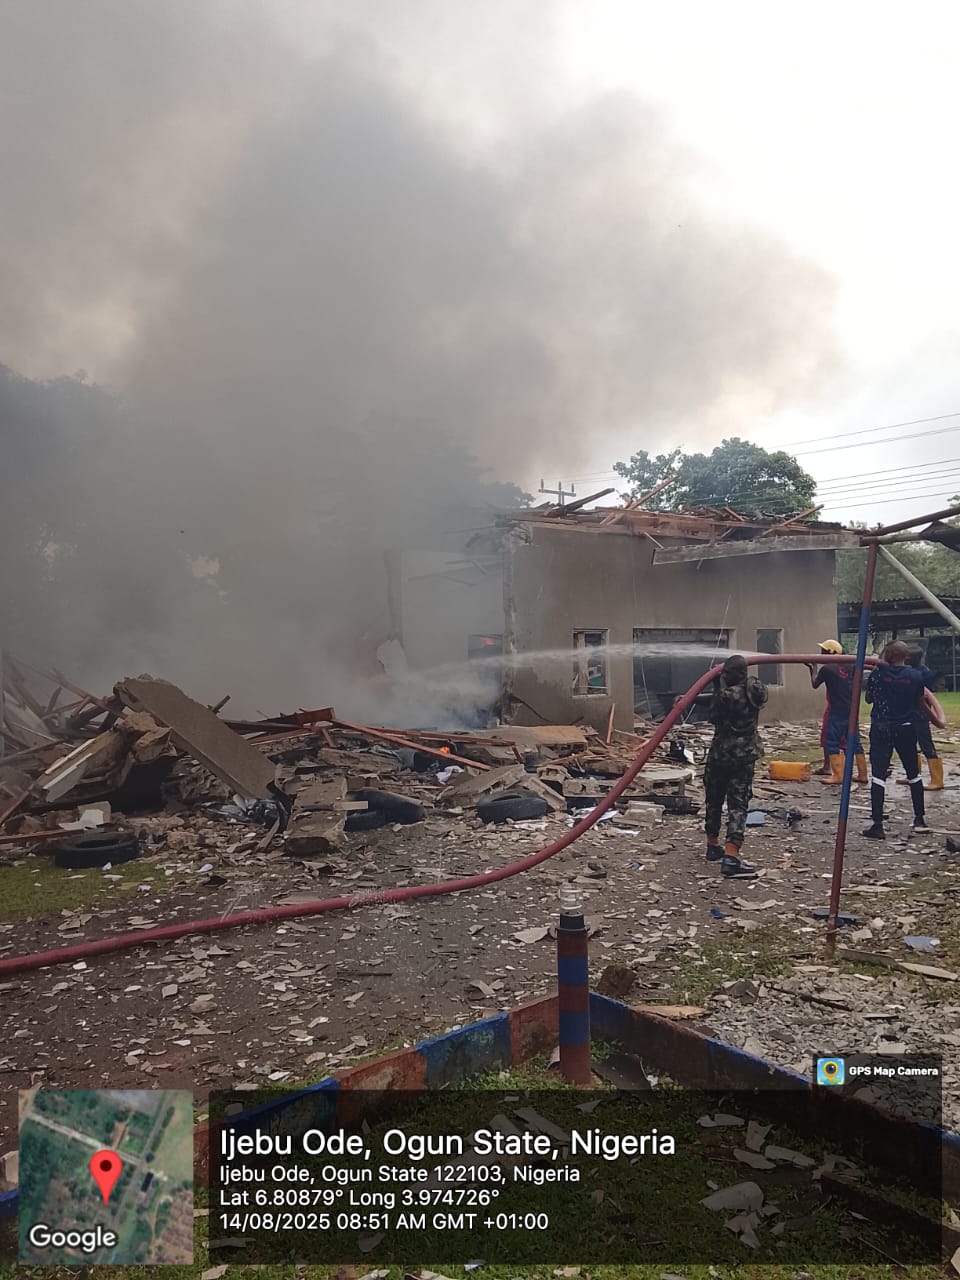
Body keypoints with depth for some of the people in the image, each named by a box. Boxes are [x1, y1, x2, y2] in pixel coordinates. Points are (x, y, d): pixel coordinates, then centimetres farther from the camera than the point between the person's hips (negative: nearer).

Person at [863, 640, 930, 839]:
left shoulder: (877, 673, -6)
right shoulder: (916, 676, -3)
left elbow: (869, 698, 5)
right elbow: (919, 703, 4)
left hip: (881, 728, -2)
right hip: (906, 729, 2)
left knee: (878, 775, -4)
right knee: (913, 774, 18)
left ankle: (877, 824, -10)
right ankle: (920, 820, 26)